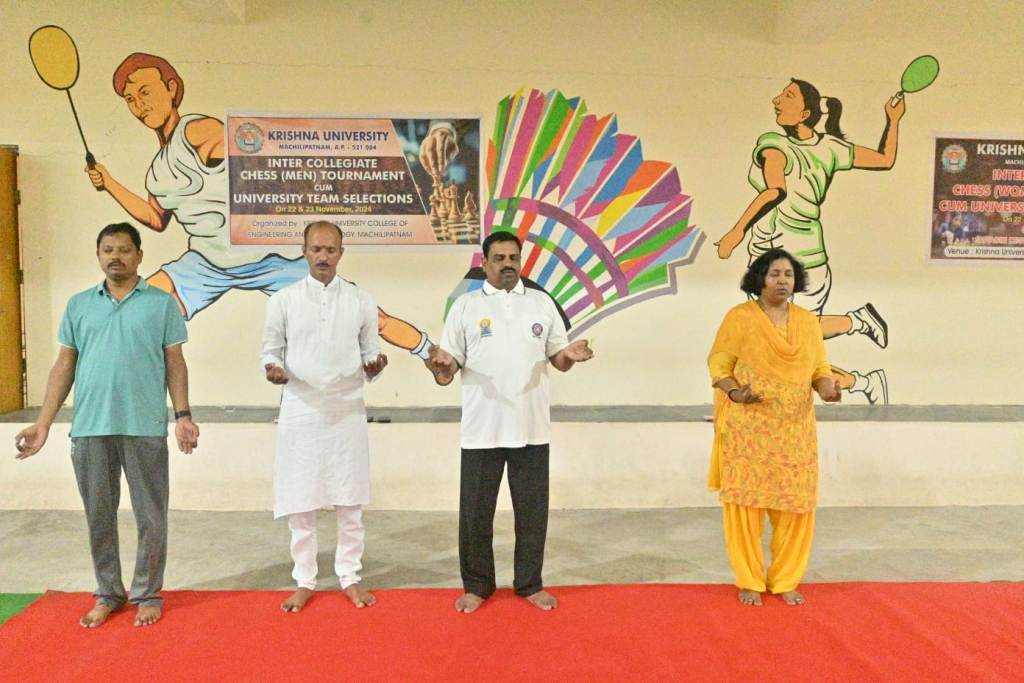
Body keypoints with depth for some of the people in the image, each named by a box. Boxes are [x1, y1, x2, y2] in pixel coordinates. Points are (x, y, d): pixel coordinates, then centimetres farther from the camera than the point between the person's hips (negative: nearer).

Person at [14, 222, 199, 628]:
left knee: (150, 516, 5)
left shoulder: (162, 303, 3)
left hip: (145, 427, -2)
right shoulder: (78, 305, 11)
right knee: (99, 516, 12)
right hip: (89, 428, 3)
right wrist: (43, 423, 4)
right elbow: (64, 366, 10)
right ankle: (107, 594, 27)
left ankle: (147, 595, 20)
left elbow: (174, 363, 2)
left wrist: (183, 416, -7)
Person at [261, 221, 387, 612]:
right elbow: (270, 353, 6)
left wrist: (374, 366, -16)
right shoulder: (282, 300, 1)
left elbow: (369, 357, 6)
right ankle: (304, 581, 23)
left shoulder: (362, 302, 2)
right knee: (300, 504, 7)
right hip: (300, 412, 0)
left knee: (350, 502, 8)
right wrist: (274, 371, -16)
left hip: (348, 411, 1)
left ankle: (350, 576, 24)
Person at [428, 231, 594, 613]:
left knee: (532, 509, 11)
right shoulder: (465, 305, 2)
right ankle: (477, 585, 25)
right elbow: (450, 368, 0)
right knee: (475, 511, 7)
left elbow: (557, 358, 9)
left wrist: (570, 356, -14)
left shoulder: (541, 303, 8)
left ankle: (530, 583, 28)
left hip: (531, 427, 2)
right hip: (481, 429, -1)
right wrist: (442, 364, -23)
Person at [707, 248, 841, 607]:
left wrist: (827, 388, -11)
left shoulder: (808, 321, 9)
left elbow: (819, 368, 11)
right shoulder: (739, 317, -4)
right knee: (746, 502, 0)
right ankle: (749, 581, 16)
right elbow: (718, 363, -4)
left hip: (795, 431, 4)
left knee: (795, 505, 7)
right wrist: (734, 392, -22)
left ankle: (785, 580, 24)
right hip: (748, 429, -4)